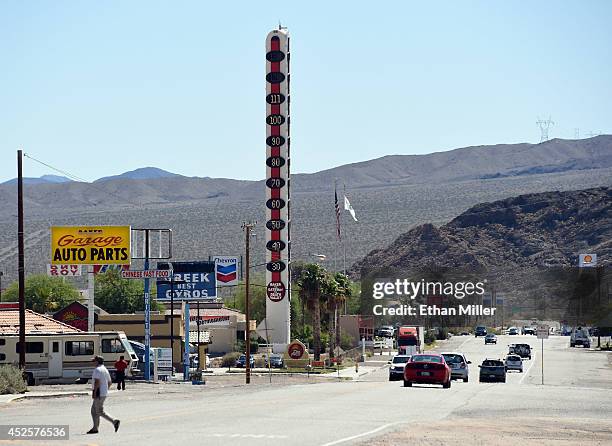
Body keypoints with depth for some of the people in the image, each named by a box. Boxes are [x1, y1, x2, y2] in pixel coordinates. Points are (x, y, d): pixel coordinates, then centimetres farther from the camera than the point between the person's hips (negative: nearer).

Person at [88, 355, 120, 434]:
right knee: (94, 410, 13)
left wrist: (94, 392, -21)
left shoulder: (97, 370, -14)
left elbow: (97, 381, -24)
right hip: (104, 393, 10)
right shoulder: (105, 370, 16)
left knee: (100, 411, -5)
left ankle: (114, 421, -8)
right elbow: (110, 382, 20)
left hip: (99, 393, -10)